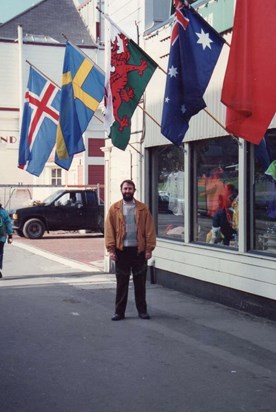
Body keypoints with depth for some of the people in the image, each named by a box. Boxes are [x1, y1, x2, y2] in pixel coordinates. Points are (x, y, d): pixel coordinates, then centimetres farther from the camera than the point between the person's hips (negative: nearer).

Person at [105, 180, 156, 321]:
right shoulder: (114, 208, 3)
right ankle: (119, 311, 12)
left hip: (139, 250, 0)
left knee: (140, 282, 8)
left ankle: (142, 310, 18)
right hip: (121, 250, 0)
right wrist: (111, 249, -9)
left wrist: (149, 248, -6)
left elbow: (149, 229, 0)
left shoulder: (143, 208, 4)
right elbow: (109, 230, -1)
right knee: (121, 283, 5)